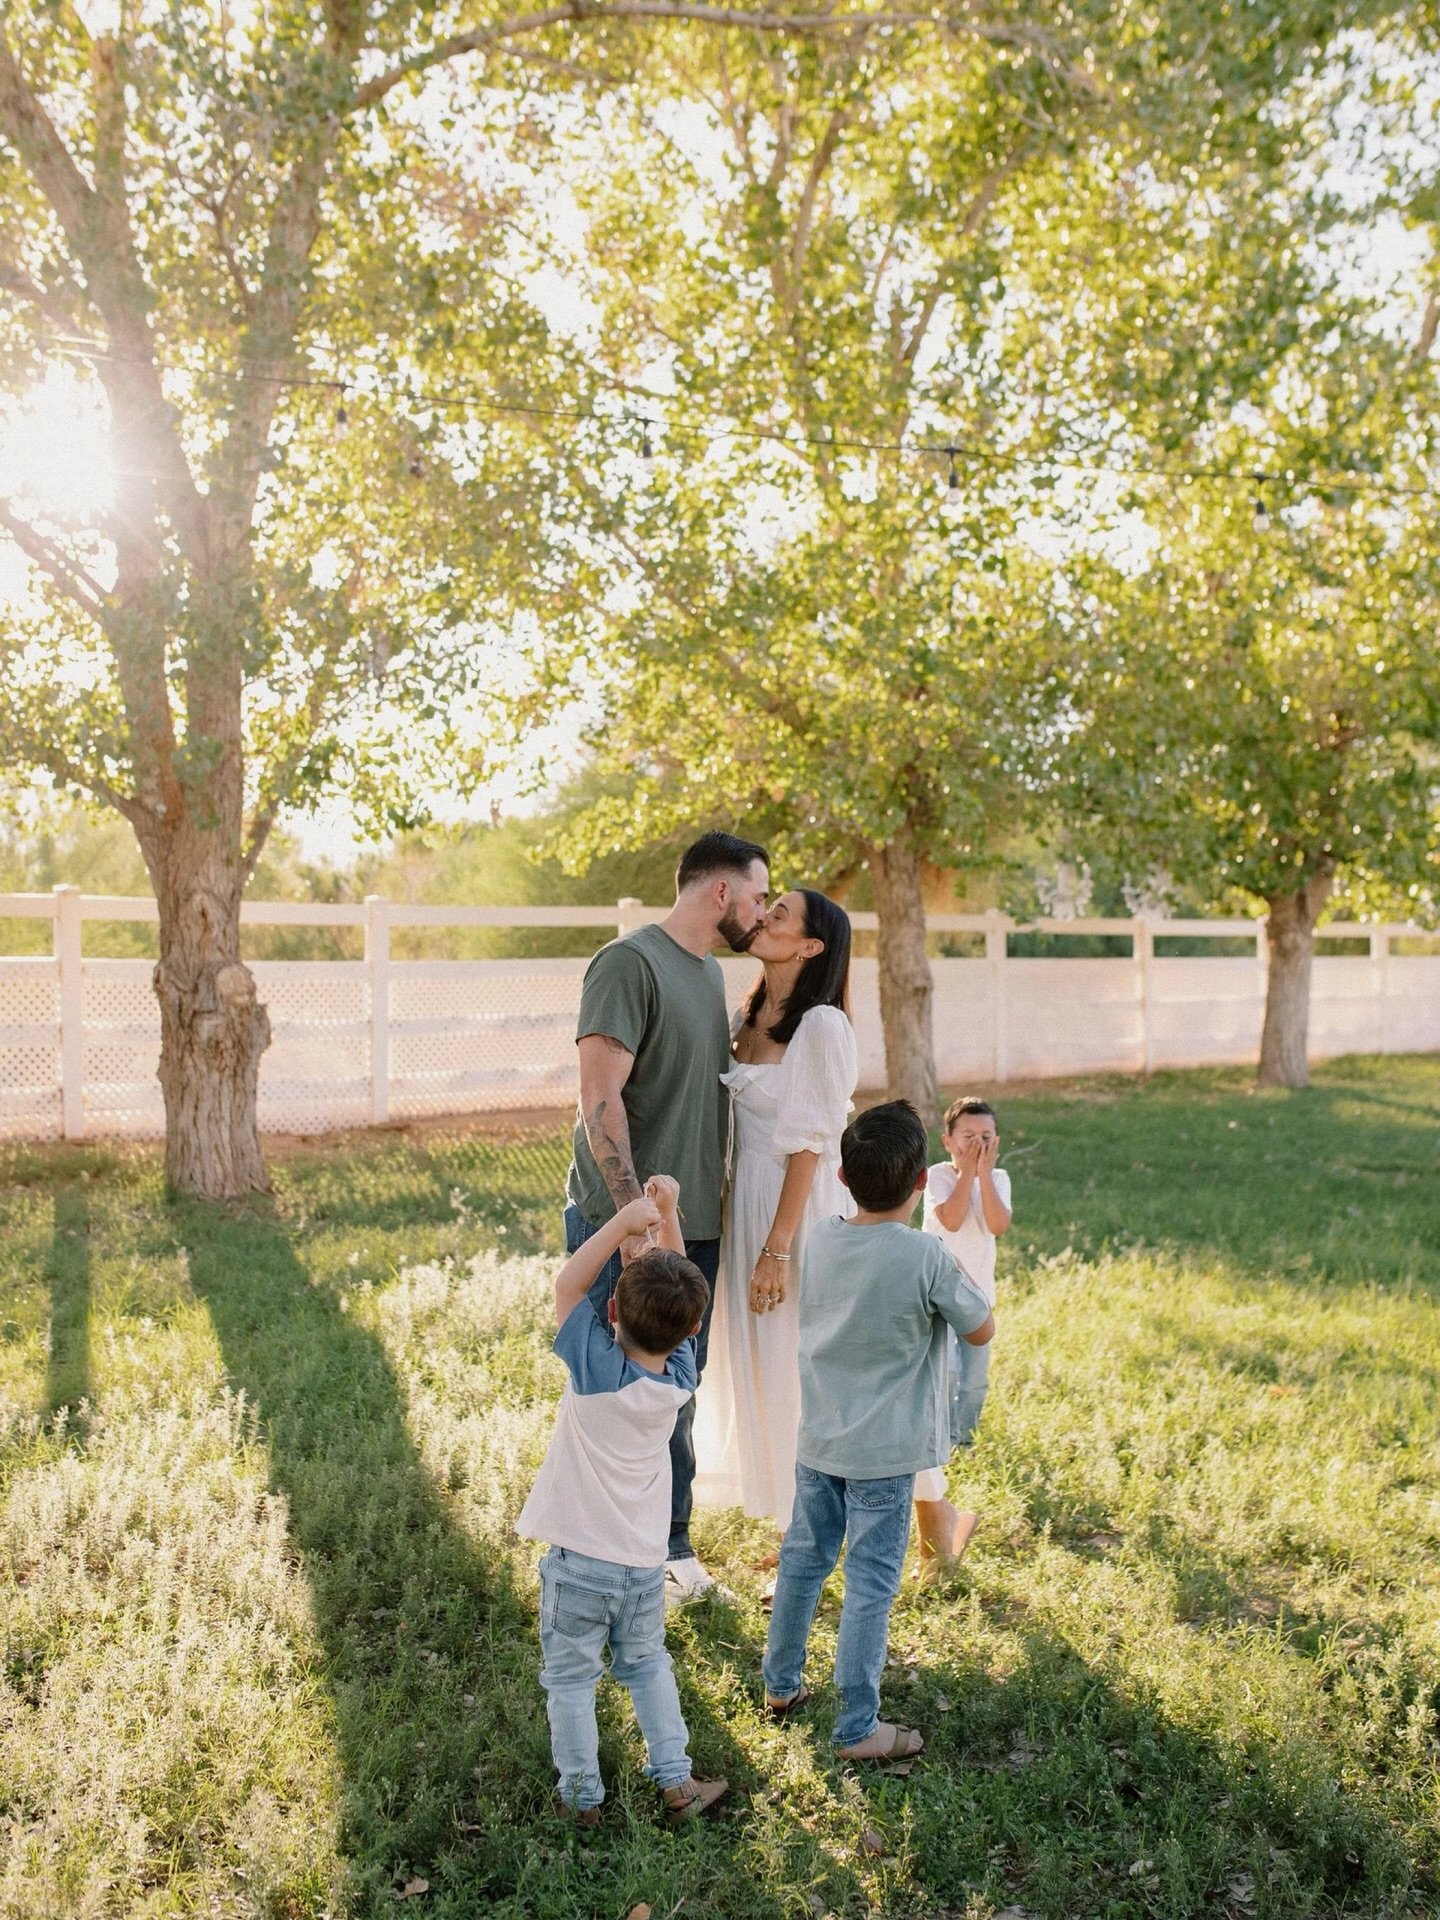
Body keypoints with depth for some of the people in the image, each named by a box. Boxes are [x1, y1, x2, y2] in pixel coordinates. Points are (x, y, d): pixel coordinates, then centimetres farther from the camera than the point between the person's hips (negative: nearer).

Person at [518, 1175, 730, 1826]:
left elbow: (569, 1284, -12)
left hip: (577, 1563, -4)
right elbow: (676, 1289, 0)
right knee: (647, 1665, 25)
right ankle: (676, 1781, 28)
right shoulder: (681, 1375, -11)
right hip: (645, 1563, 4)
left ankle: (581, 1797, 25)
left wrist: (625, 1221, -15)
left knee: (570, 1680, 15)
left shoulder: (596, 1369, -22)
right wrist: (666, 1215, -1)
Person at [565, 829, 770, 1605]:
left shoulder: (709, 973, 14)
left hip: (694, 1222, 8)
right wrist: (635, 1215, -22)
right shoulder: (629, 962, -14)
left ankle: (667, 1549, 30)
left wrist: (717, 1189, 15)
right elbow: (600, 1098, -20)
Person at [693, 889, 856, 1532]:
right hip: (745, 1198, 8)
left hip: (798, 1206, -8)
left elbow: (808, 1146, -18)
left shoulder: (821, 1025, -16)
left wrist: (777, 1248, -19)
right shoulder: (748, 1019, 9)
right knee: (751, 1362, 16)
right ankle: (789, 1524, 32)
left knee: (796, 1366, 2)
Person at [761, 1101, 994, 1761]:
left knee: (803, 1558, 19)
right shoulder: (926, 1256, -21)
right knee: (870, 1583, 5)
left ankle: (781, 1685, 35)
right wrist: (962, 1285, 10)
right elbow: (982, 1330, -7)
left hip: (817, 1440, 5)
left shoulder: (818, 1240, -6)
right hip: (885, 1452, -5)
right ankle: (857, 1729, 15)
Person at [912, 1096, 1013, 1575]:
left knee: (972, 1384, 9)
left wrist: (983, 1173, -17)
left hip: (978, 1297, 5)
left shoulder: (998, 1178, 3)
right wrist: (966, 1172, -20)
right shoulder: (938, 1176, -6)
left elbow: (998, 1225, -14)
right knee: (943, 1373, -16)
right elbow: (951, 1219, -23)